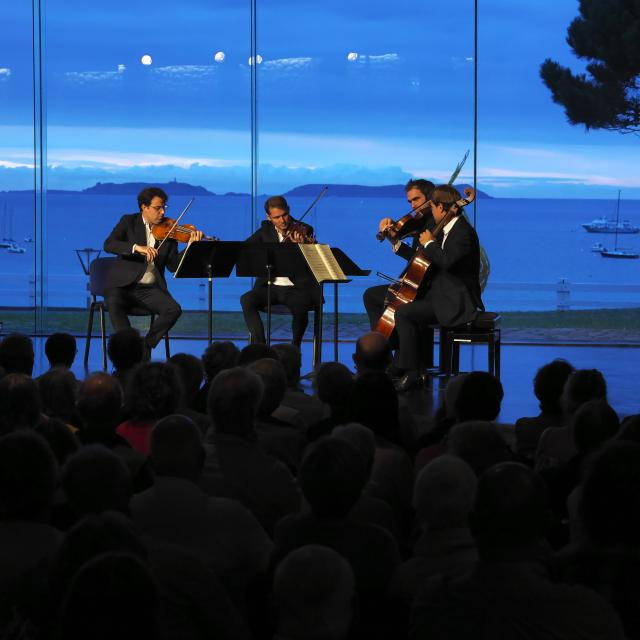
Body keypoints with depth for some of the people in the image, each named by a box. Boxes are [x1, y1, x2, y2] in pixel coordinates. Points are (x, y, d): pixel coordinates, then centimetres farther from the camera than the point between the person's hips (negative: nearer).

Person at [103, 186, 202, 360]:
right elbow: (108, 245, -14)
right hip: (123, 285, -2)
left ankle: (145, 346, -9)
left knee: (174, 310, -24)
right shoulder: (129, 222, 3)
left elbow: (173, 266, 2)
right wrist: (137, 247, -28)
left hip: (150, 289, 2)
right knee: (114, 303, -35)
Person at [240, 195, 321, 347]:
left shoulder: (303, 231, 0)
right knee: (247, 300, -26)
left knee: (300, 307, -34)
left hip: (297, 288, -3)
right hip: (270, 287, 3)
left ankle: (295, 346, -6)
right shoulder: (266, 230, 11)